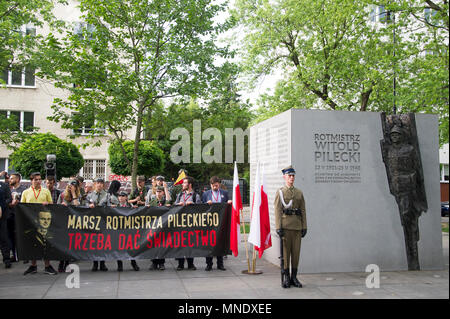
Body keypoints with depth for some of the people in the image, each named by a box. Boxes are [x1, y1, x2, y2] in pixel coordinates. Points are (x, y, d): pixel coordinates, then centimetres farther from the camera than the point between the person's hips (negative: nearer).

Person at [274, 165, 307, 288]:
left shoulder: (299, 193, 12)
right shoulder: (280, 192, 1)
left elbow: (303, 211, 10)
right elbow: (277, 211, -5)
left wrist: (304, 227, 3)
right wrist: (278, 228, -13)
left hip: (297, 226, 3)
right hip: (285, 226, -3)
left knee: (296, 251, 5)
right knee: (285, 251, 0)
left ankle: (294, 277, 14)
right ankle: (286, 278, 8)